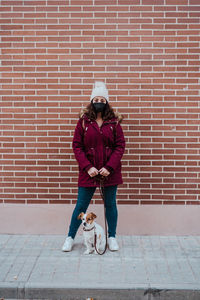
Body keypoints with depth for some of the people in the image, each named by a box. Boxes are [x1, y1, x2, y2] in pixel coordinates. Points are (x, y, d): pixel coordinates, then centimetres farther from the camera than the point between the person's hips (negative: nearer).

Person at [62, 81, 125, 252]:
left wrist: (109, 167, -12)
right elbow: (77, 146, -2)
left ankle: (112, 237, 29)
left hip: (110, 172, 1)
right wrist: (87, 167, -12)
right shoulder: (83, 121, 0)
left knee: (110, 204, 12)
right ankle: (70, 237, 25)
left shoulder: (114, 122, 0)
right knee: (81, 206, 7)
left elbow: (120, 146, -2)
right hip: (88, 172, 0)